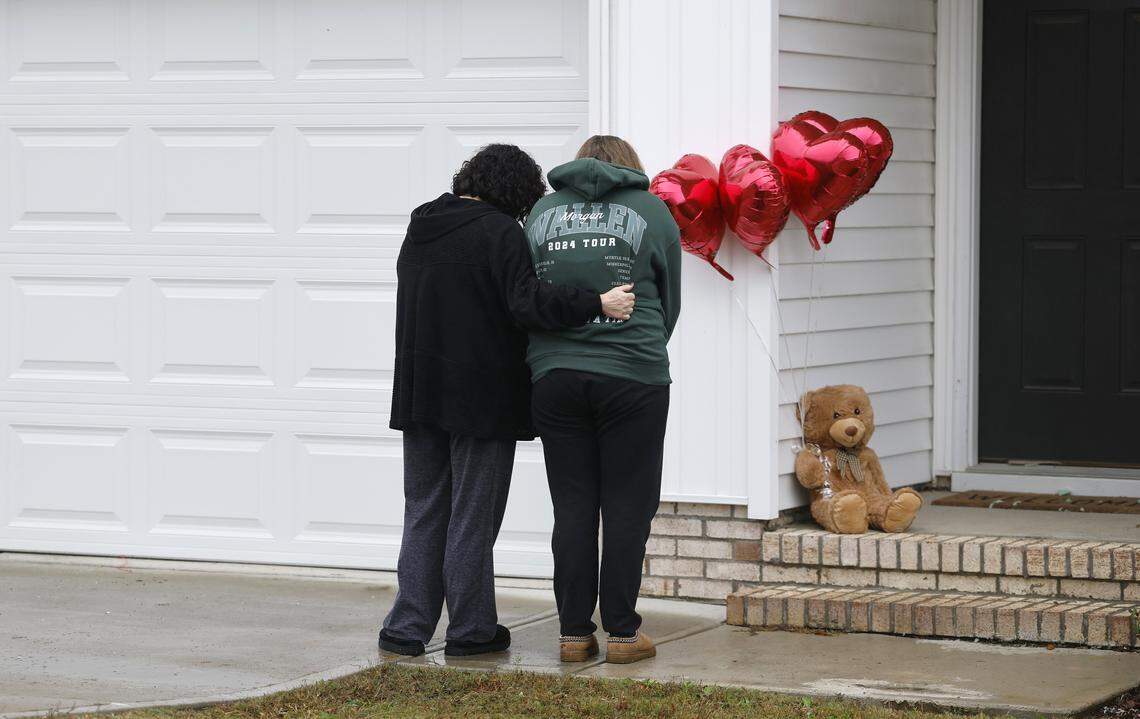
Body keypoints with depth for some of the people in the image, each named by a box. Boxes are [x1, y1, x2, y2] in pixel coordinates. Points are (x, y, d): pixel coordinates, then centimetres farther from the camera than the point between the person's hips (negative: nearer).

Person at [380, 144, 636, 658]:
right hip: (482, 398, -6)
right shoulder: (499, 232, -13)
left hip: (419, 395, 7)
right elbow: (526, 302, -24)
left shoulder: (420, 229, 12)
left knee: (423, 512, 13)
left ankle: (407, 626, 10)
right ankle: (470, 630, 9)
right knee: (473, 516, 3)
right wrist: (596, 304, -24)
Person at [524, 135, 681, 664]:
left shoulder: (542, 211, 10)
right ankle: (622, 632, 3)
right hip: (633, 378, -2)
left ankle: (574, 632, 7)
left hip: (554, 377, 2)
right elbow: (670, 302, 11)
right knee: (627, 507, 3)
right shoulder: (651, 210, 5)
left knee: (572, 507, 6)